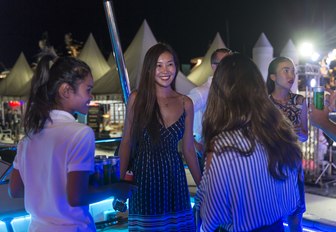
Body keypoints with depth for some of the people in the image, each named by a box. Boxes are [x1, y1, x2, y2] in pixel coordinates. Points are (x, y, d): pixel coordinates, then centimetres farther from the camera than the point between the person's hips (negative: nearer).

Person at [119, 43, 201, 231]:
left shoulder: (185, 103, 4)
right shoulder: (137, 99, -2)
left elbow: (188, 149, 9)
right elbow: (126, 143, 0)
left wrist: (202, 185, 8)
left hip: (174, 177, 2)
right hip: (143, 175, -2)